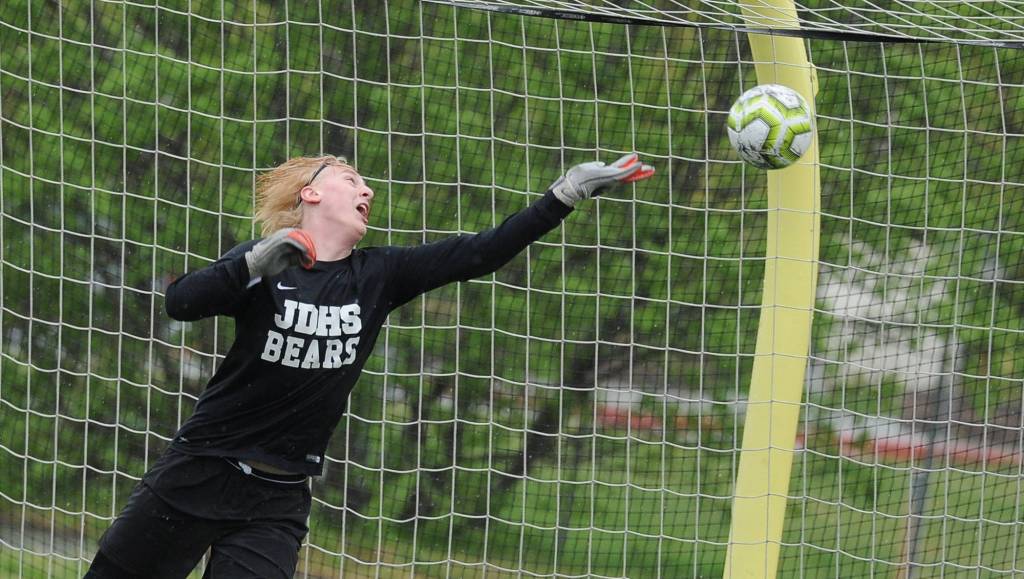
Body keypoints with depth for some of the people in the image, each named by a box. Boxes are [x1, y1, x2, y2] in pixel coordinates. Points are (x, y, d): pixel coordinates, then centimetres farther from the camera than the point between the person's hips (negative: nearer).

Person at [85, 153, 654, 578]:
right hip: (199, 473, -2)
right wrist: (257, 265, -34)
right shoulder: (265, 263, -4)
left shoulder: (377, 276, 5)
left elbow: (479, 253, -1)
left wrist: (569, 191, -8)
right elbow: (181, 302, -20)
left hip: (279, 502, 2)